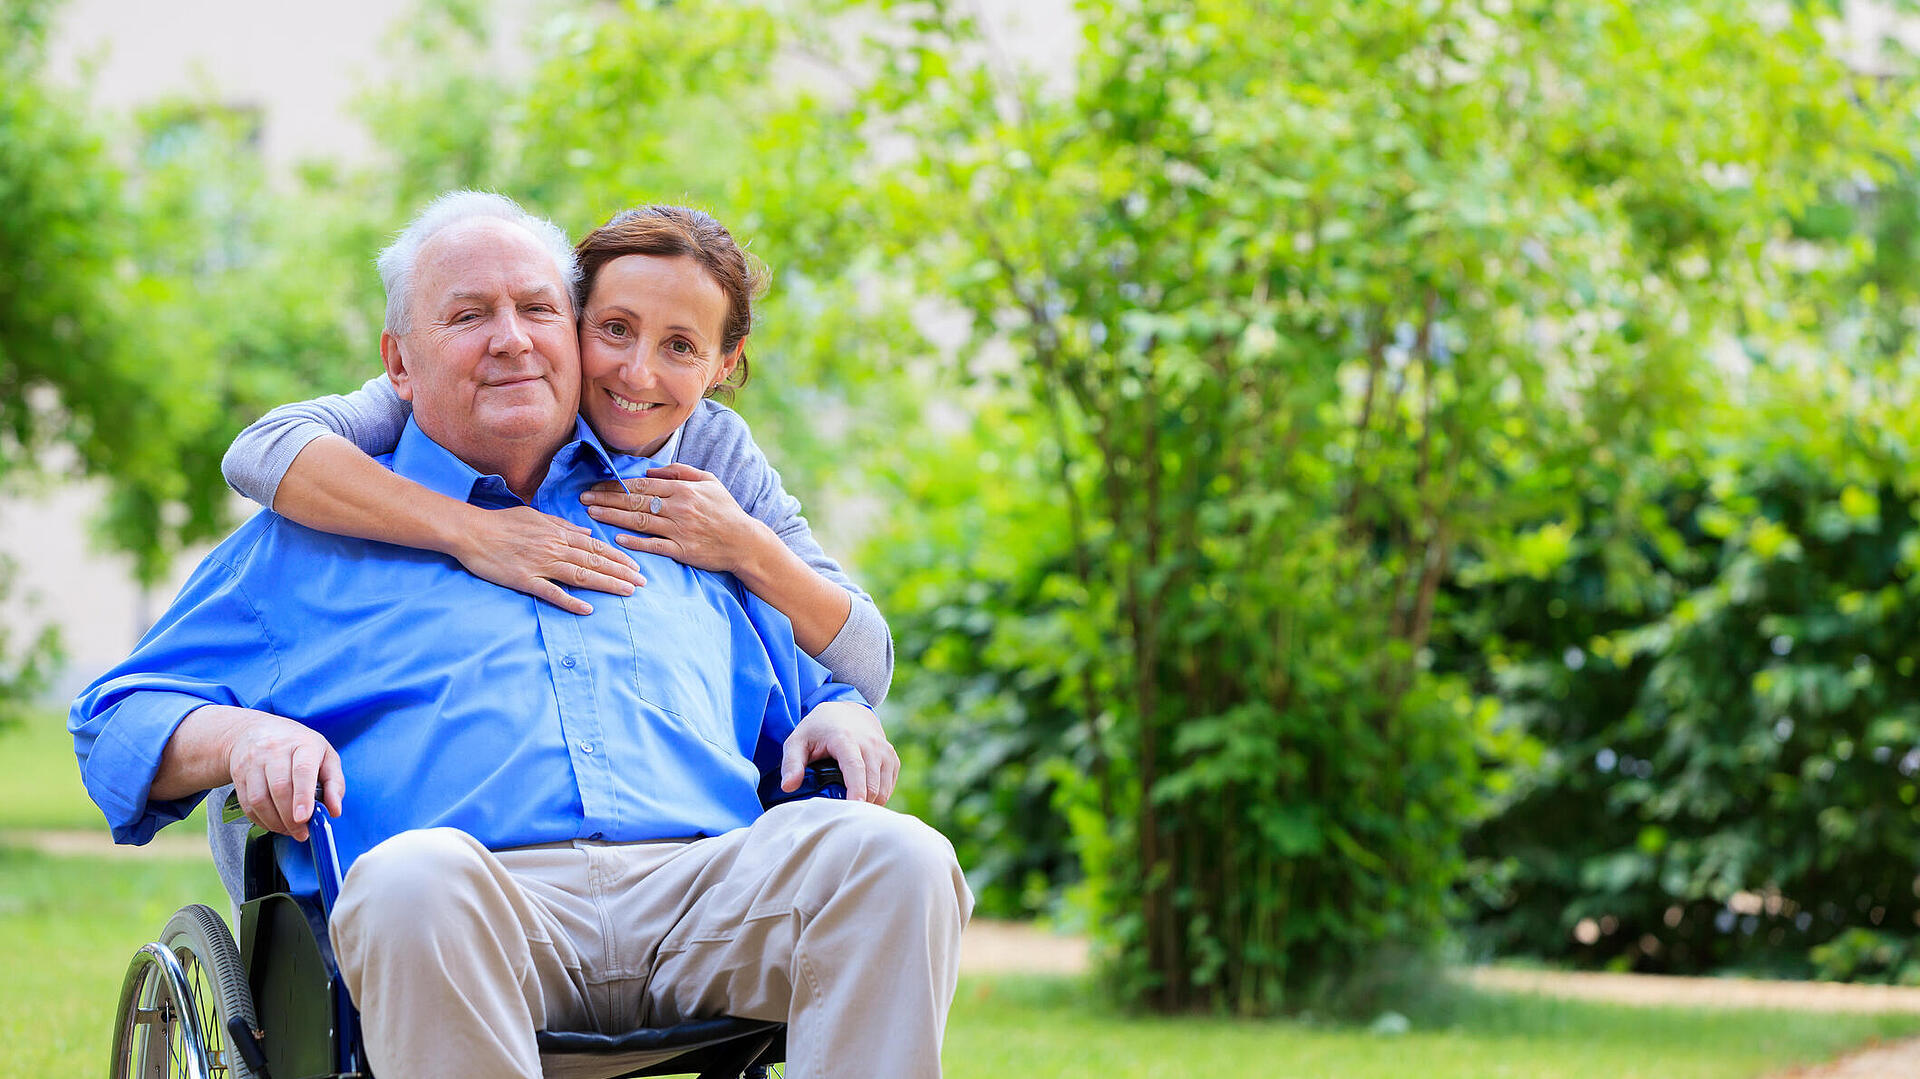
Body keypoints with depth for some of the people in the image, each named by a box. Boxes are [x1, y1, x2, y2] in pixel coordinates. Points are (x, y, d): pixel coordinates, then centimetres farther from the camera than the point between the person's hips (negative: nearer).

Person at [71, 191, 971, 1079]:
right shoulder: (314, 535, 23)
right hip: (488, 906, -2)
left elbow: (809, 688, 37)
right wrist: (238, 737, -4)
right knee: (412, 880, -40)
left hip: (696, 888, 3)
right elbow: (117, 720, 19)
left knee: (894, 857, -29)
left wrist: (838, 715, 10)